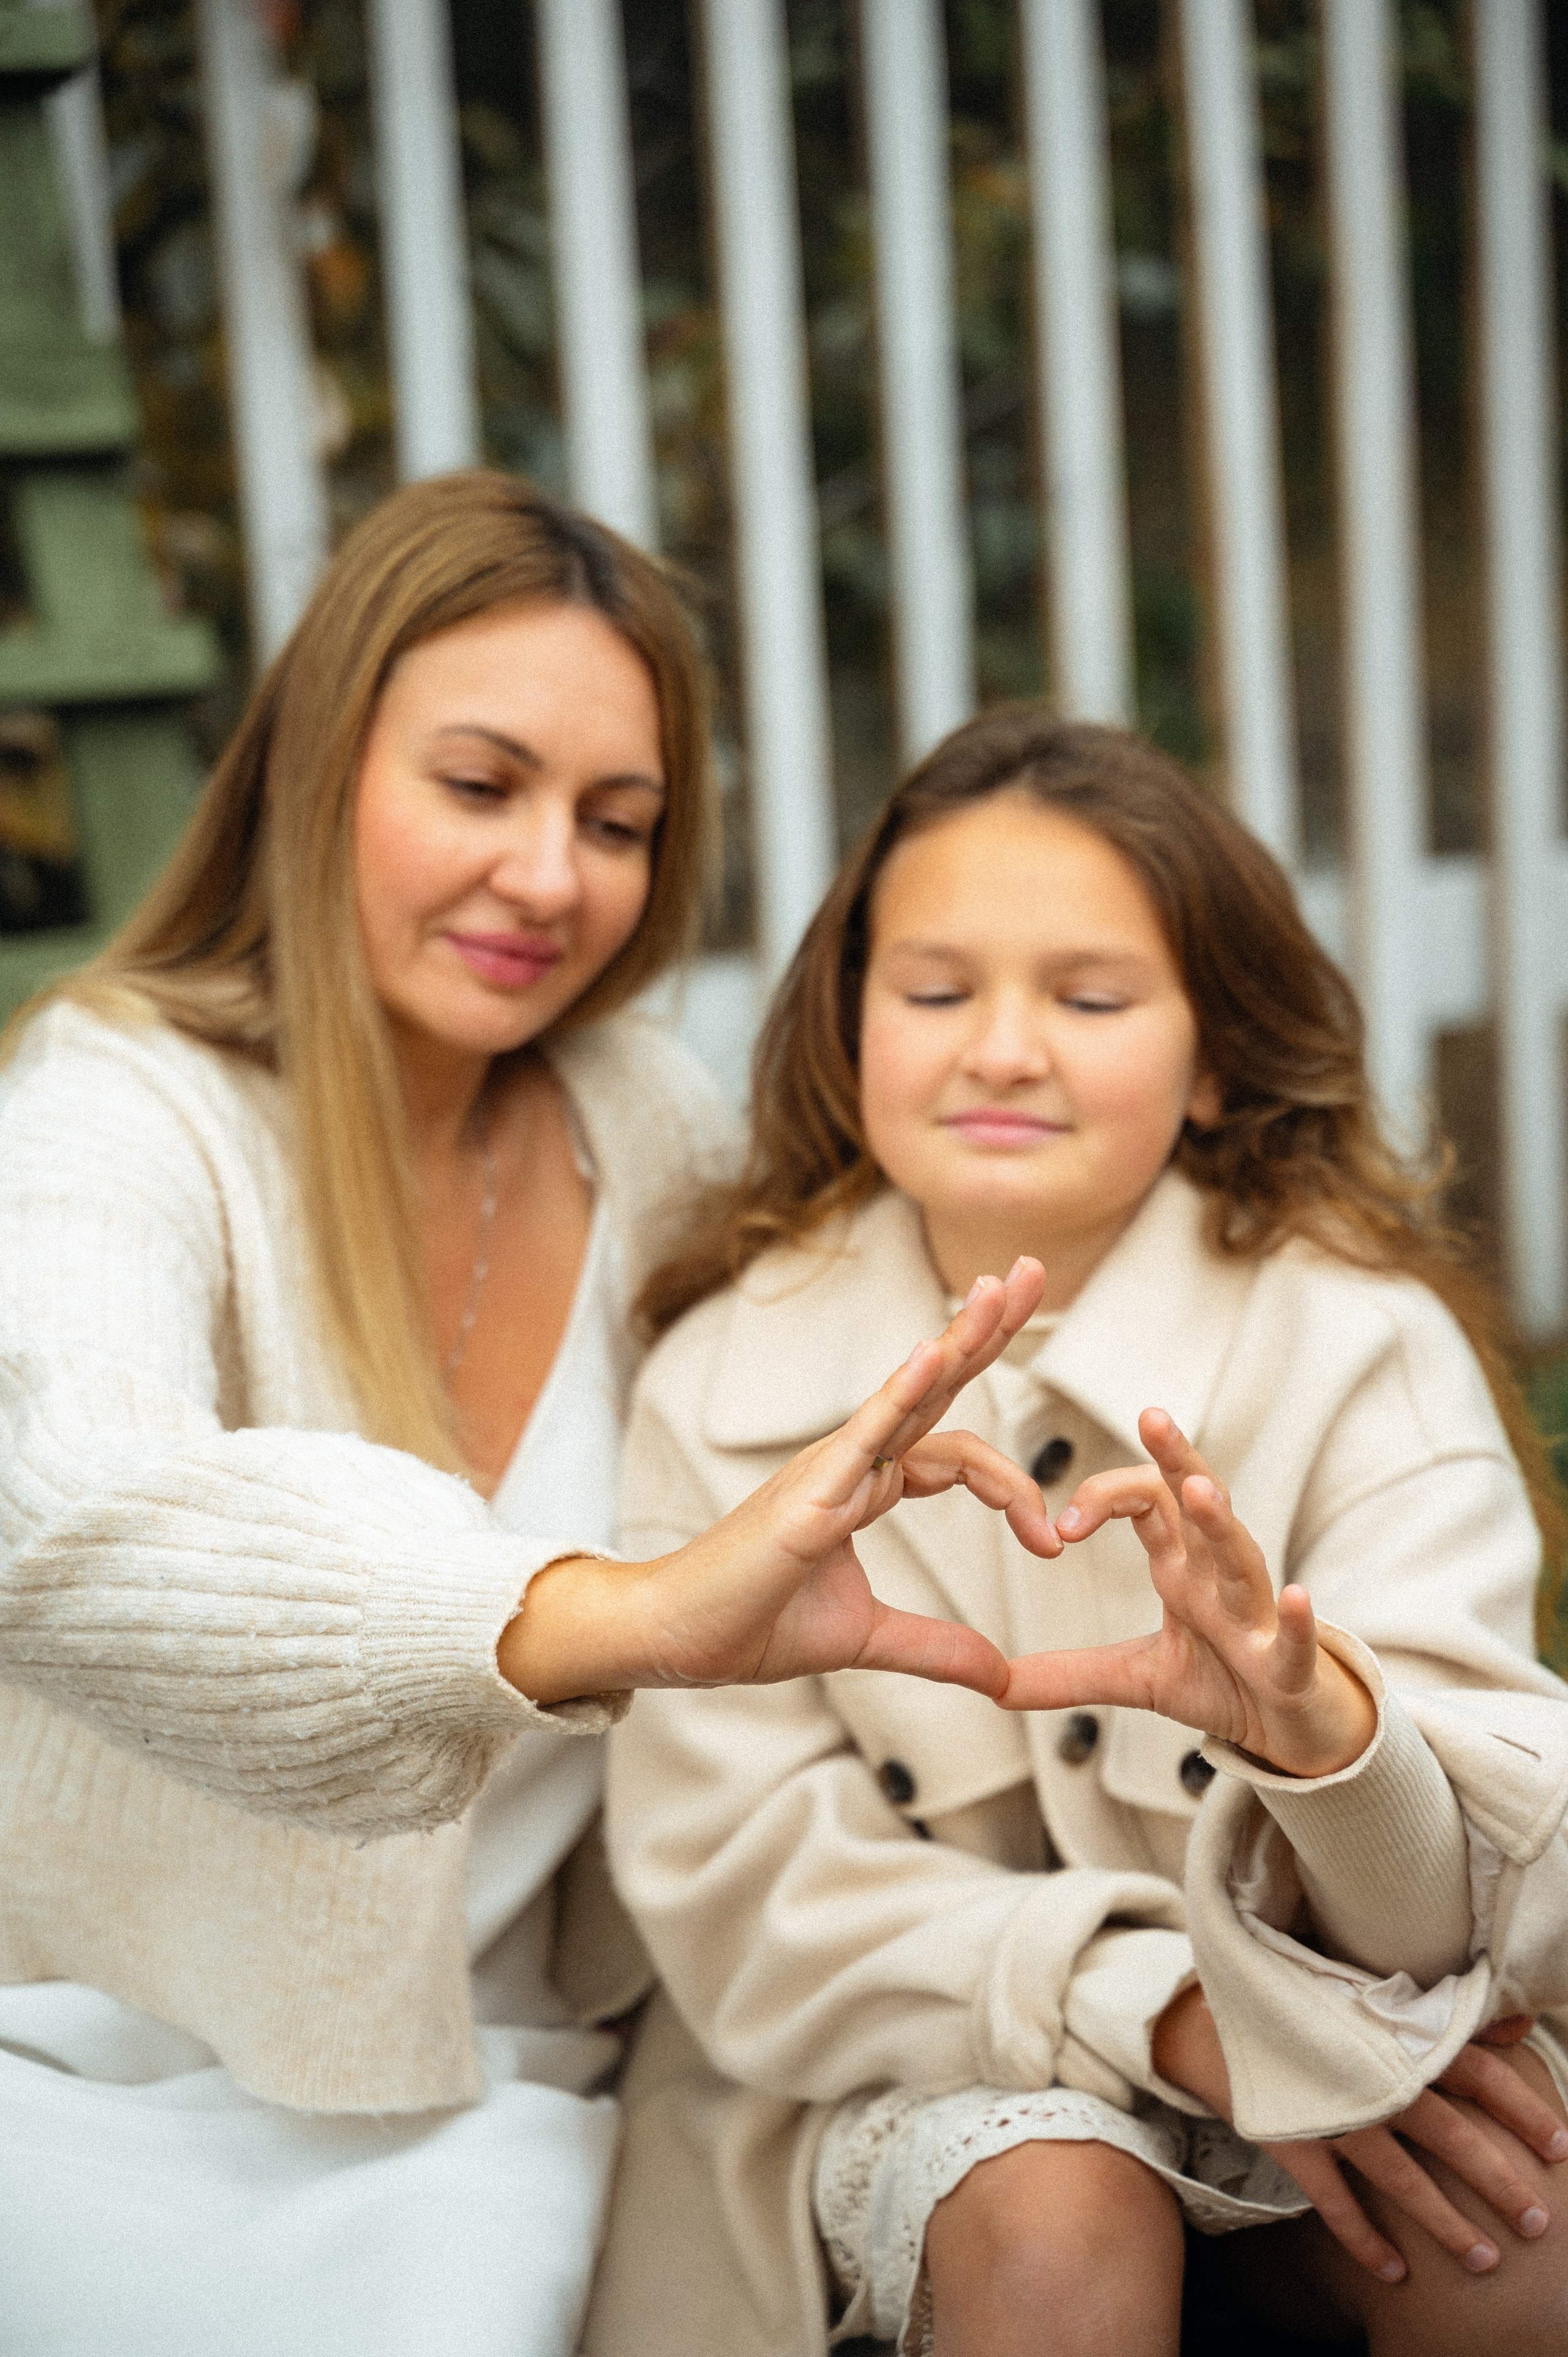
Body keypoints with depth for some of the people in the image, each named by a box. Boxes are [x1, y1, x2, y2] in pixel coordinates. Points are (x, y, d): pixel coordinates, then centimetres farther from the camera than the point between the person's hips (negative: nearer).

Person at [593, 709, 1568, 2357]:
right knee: (1054, 2219, -32)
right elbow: (737, 1894, -11)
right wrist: (1173, 2015, -24)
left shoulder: (1359, 1343, -11)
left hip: (1330, 2069, 1)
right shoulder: (723, 1388, -8)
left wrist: (1323, 1724, -43)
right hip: (915, 2078, 0)